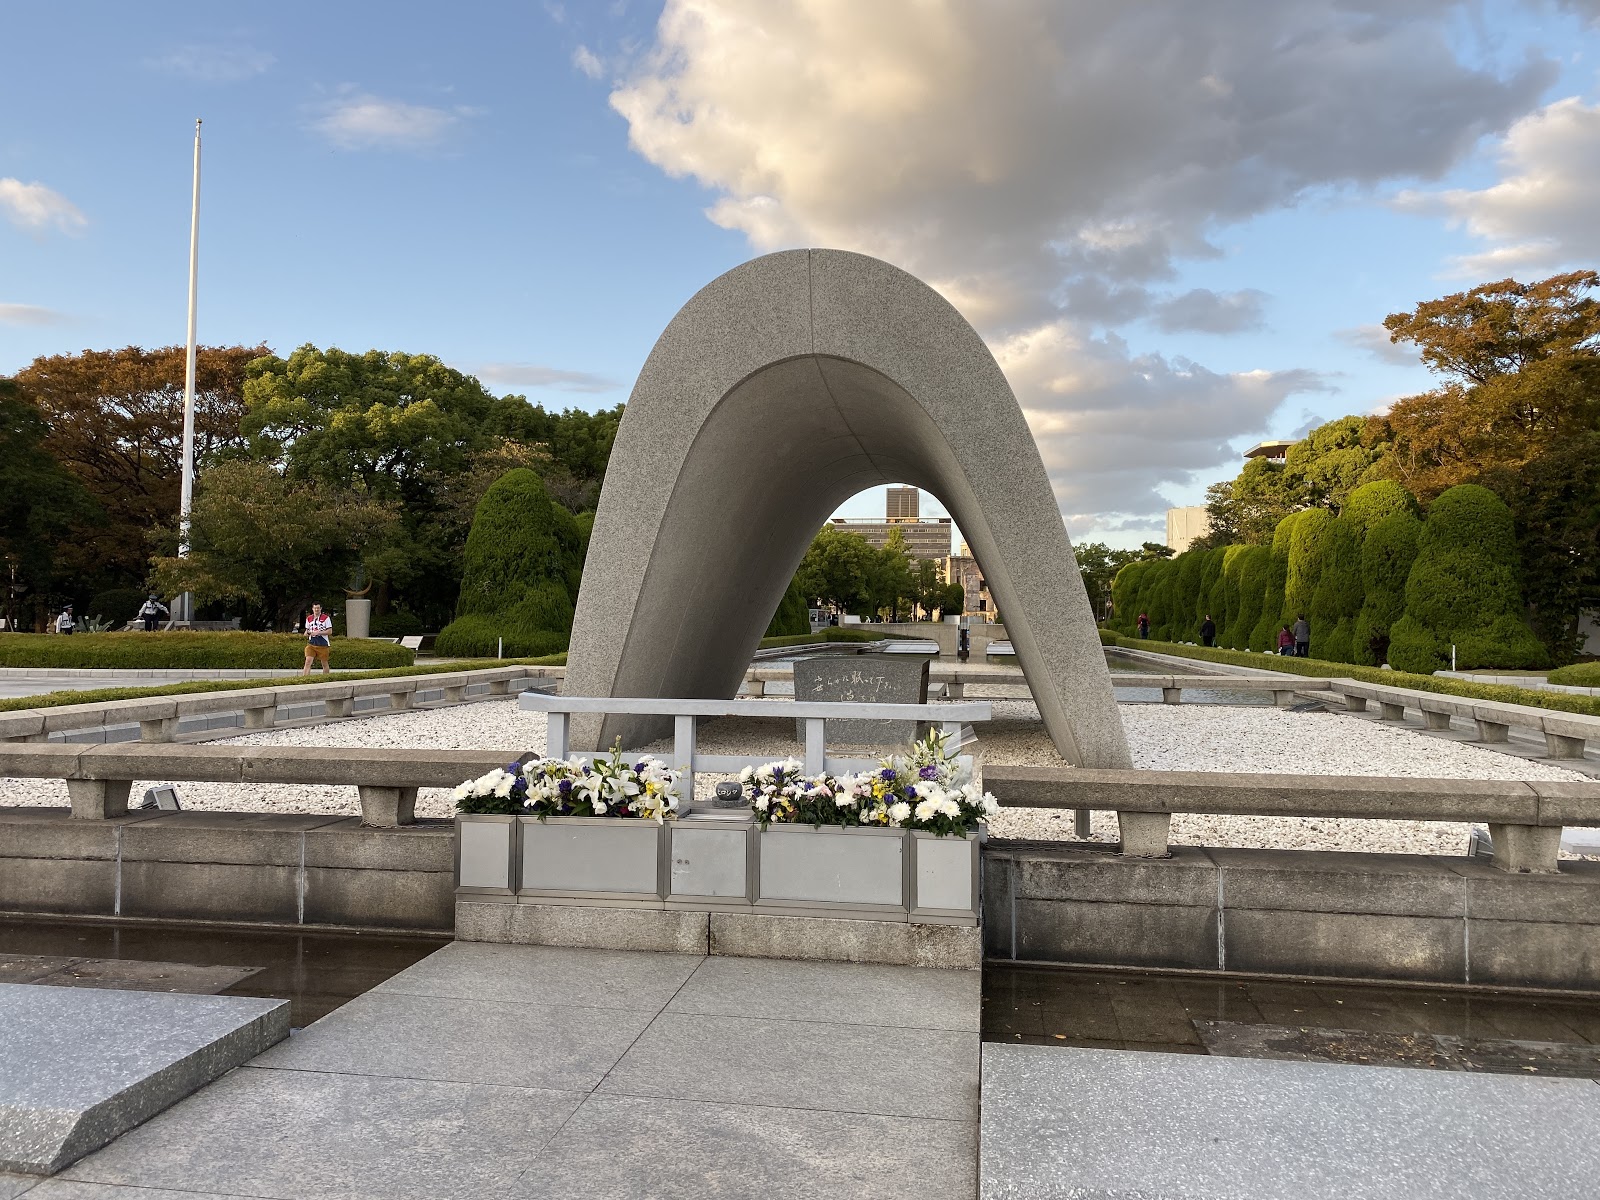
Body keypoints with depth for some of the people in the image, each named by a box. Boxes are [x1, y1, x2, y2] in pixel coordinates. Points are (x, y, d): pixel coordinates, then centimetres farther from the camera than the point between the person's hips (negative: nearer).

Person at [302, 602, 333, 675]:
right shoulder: (309, 618, 11)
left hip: (323, 644, -3)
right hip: (311, 644, 3)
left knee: (324, 663, 7)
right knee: (308, 661, -12)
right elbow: (307, 630, 23)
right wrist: (307, 633, -2)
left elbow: (330, 631, -6)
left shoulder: (326, 618, -3)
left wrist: (318, 632, -16)